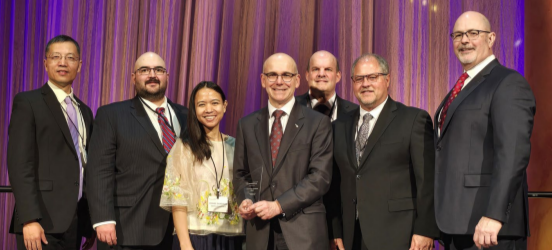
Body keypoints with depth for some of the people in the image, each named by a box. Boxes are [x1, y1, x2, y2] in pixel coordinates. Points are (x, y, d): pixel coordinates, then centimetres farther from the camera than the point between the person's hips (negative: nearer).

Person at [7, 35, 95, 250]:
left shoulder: (85, 111, 18)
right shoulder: (27, 102, -2)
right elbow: (19, 164, -10)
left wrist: (90, 223, 14)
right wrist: (29, 220, -19)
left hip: (75, 223, 6)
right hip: (42, 223, -6)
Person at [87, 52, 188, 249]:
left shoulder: (185, 116, 13)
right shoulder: (111, 115, 3)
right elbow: (100, 171, -5)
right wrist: (103, 219, -14)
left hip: (177, 229, 3)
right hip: (127, 230, -3)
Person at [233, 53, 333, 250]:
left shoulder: (318, 123, 0)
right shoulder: (247, 124, 12)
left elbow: (320, 177, -7)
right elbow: (241, 173, 16)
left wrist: (279, 205, -14)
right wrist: (246, 200, -5)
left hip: (303, 232, -3)